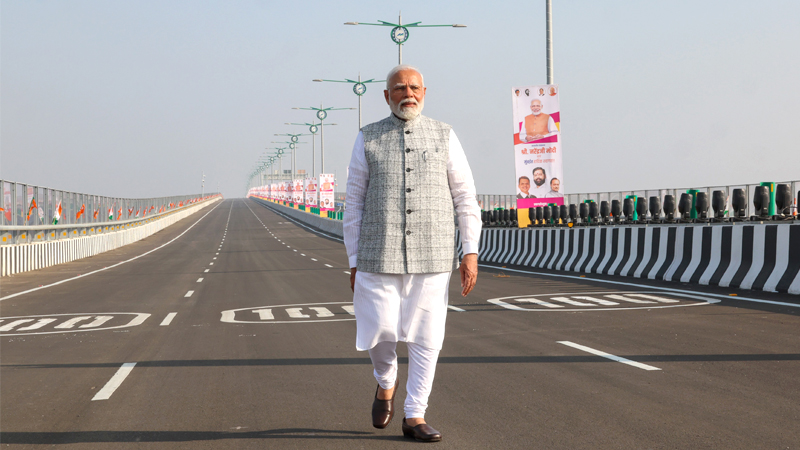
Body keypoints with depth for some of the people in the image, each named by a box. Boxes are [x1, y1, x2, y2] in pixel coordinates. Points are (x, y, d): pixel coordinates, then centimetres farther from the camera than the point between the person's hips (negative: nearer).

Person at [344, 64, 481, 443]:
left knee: (426, 338, 1)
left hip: (432, 257, 1)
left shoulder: (444, 136, 6)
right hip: (379, 256, -1)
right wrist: (354, 262, 2)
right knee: (380, 332, -5)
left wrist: (471, 252, -2)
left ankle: (414, 416, 13)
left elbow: (465, 197, 6)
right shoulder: (368, 139, 4)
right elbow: (354, 204, 6)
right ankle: (386, 384, 27)